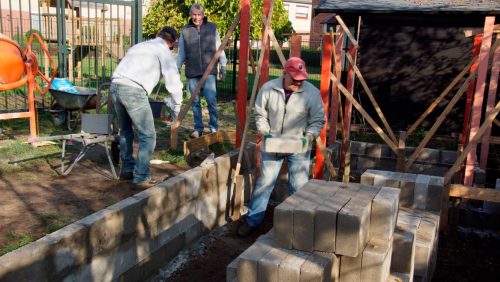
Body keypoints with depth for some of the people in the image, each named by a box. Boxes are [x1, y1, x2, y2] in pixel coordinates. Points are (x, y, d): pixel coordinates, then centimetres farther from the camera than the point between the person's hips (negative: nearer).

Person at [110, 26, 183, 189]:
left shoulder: (139, 46, 31)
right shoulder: (164, 51, 10)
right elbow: (173, 81, 2)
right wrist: (177, 107, 15)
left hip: (115, 86, 8)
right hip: (133, 90, -8)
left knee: (126, 130, 26)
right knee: (147, 136, 1)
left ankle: (127, 169, 35)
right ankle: (141, 178, 1)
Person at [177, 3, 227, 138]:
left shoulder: (212, 28, 5)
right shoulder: (185, 30, 7)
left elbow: (219, 48, 8)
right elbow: (181, 53, 12)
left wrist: (223, 66, 6)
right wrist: (176, 69, 8)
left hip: (209, 71, -1)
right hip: (192, 72, 2)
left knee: (211, 99, -9)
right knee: (195, 102, 5)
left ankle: (213, 127, 6)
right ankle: (198, 128, 15)